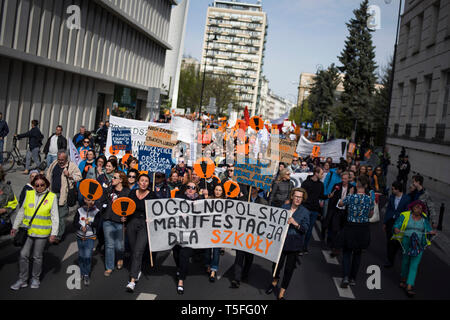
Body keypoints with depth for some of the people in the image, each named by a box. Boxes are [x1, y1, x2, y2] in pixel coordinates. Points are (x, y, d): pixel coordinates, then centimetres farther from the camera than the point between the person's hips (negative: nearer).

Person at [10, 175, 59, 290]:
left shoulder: (52, 197, -6)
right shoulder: (29, 194, 3)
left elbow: (55, 217, -6)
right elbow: (21, 212, 13)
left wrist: (54, 233, -10)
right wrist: (15, 226, 16)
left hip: (42, 232, -3)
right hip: (27, 231, 3)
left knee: (37, 257, 8)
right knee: (23, 255, 5)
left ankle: (35, 278, 27)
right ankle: (22, 280, 21)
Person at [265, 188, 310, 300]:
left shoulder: (305, 212, -2)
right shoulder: (284, 207, 4)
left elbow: (305, 228, -9)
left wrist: (295, 223, -23)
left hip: (294, 244, -1)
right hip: (281, 241, 1)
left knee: (289, 268, 6)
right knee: (277, 264, 3)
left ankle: (282, 292, 23)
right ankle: (275, 281, 38)